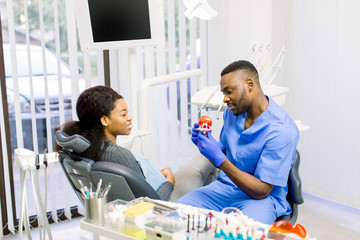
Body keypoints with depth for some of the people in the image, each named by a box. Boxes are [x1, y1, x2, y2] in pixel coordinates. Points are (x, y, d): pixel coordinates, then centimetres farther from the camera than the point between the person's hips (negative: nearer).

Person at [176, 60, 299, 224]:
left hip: (263, 198, -6)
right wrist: (204, 145, -8)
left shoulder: (282, 130, -19)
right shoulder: (232, 111, 3)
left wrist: (219, 158, -26)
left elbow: (261, 191, -20)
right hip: (225, 186, 6)